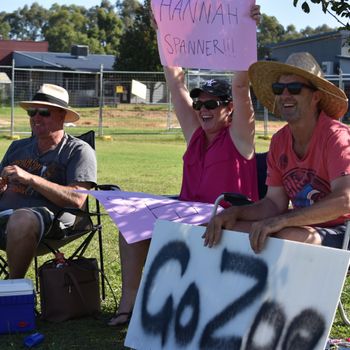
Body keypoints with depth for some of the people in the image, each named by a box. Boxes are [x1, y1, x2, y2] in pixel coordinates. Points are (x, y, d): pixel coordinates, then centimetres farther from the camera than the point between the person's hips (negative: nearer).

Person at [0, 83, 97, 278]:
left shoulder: (78, 150, 8)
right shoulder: (18, 147, 26)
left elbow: (77, 200, -7)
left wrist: (29, 178, -12)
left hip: (49, 217, -5)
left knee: (21, 220, -39)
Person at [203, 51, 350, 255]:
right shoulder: (279, 141, 6)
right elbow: (275, 203, 7)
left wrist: (281, 221, -31)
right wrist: (234, 213, -12)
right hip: (302, 225, 7)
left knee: (288, 237, -35)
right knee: (228, 229, -9)